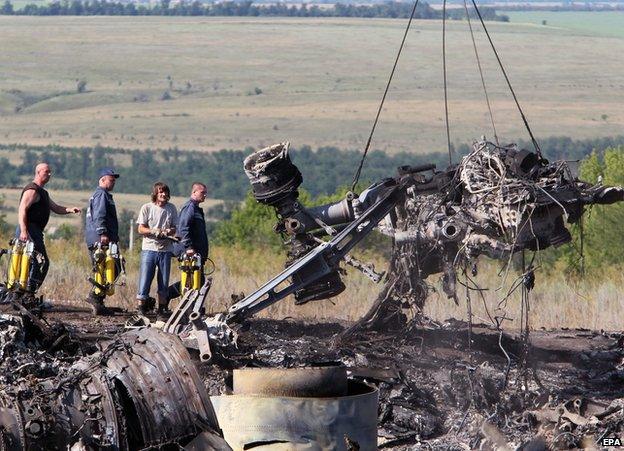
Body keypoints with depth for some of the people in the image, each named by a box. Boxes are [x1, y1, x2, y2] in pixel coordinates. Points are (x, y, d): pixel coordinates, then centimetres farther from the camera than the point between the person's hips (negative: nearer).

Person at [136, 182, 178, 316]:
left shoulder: (171, 208, 8)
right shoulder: (147, 208, 0)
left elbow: (175, 228, 12)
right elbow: (141, 229, -1)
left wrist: (170, 231, -11)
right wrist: (154, 231, -19)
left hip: (166, 249, 3)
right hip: (149, 249, -3)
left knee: (164, 281, 6)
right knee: (145, 278, -7)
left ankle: (162, 307, 14)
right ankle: (140, 305, -1)